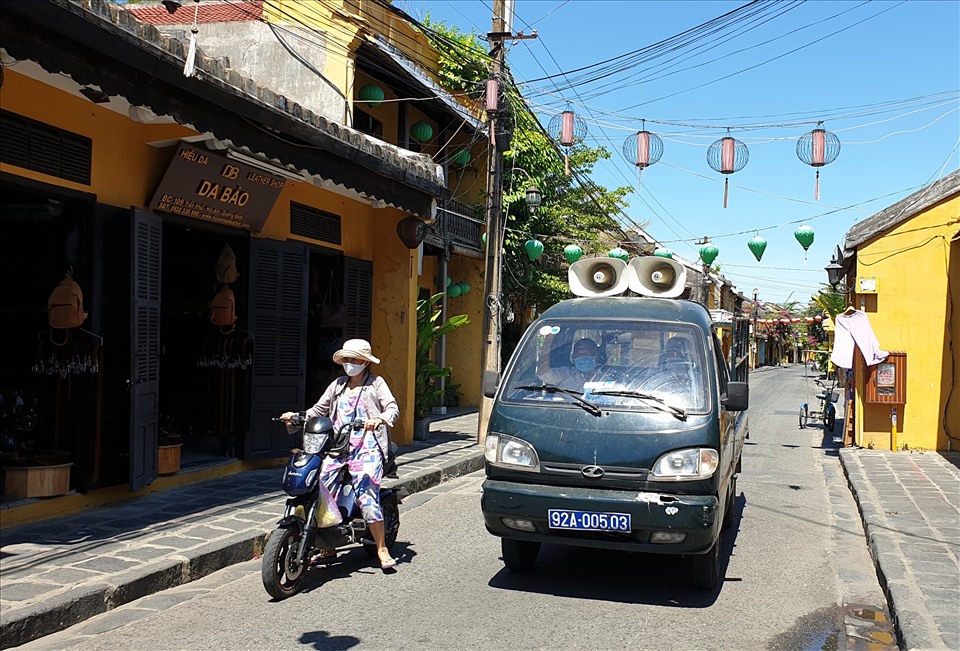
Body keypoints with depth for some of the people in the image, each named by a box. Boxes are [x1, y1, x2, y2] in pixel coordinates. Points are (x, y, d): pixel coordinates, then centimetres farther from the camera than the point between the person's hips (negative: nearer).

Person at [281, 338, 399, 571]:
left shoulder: (376, 383, 8)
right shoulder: (338, 385, 22)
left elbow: (393, 408, -4)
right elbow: (319, 409, 22)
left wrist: (380, 419, -25)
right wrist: (296, 417, 5)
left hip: (367, 448, -5)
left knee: (366, 495, -18)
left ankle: (382, 549, -6)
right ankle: (329, 546, 7)